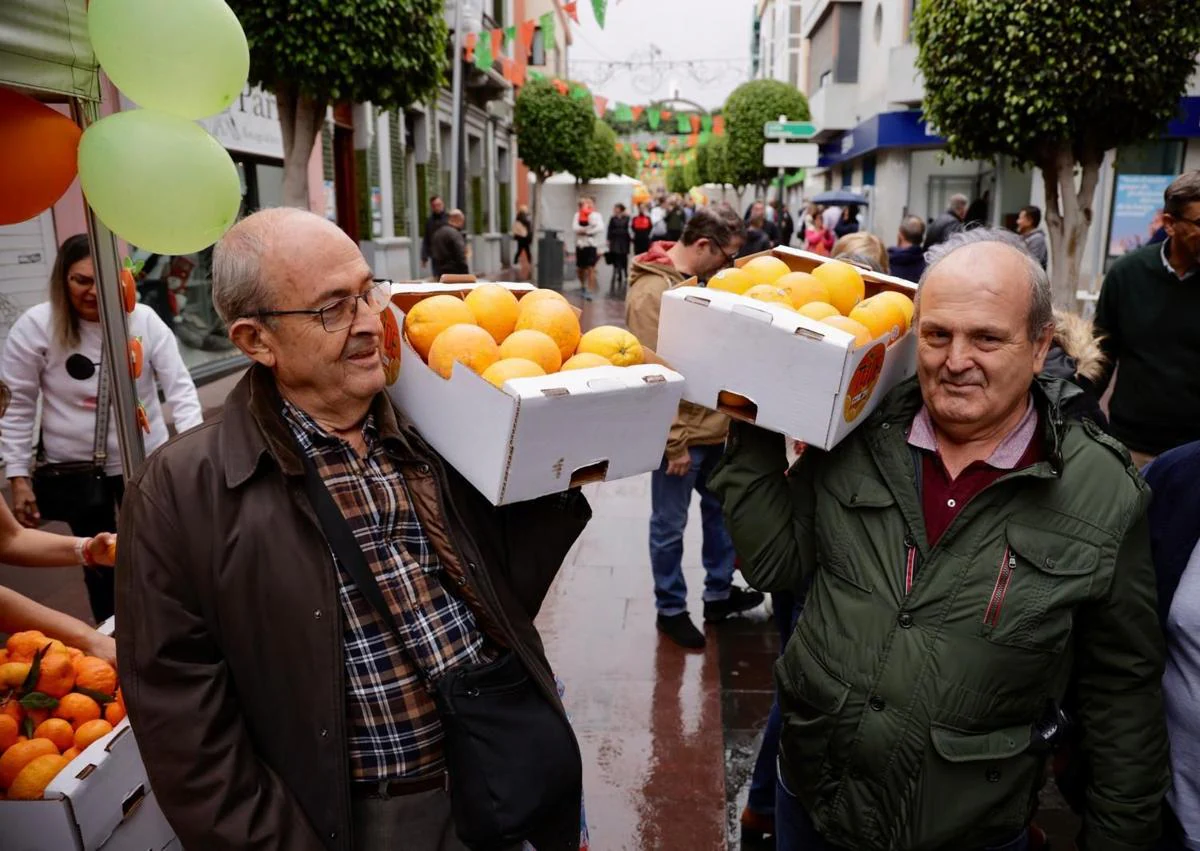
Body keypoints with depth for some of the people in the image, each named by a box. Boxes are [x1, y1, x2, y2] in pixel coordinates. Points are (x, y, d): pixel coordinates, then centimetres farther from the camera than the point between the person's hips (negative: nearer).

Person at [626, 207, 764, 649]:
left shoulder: (700, 279, 7)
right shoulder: (652, 292, -19)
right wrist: (675, 441, -20)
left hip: (714, 426, 9)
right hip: (679, 434, -9)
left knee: (720, 509, 20)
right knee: (670, 526, 8)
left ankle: (719, 592, 38)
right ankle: (670, 609, 26)